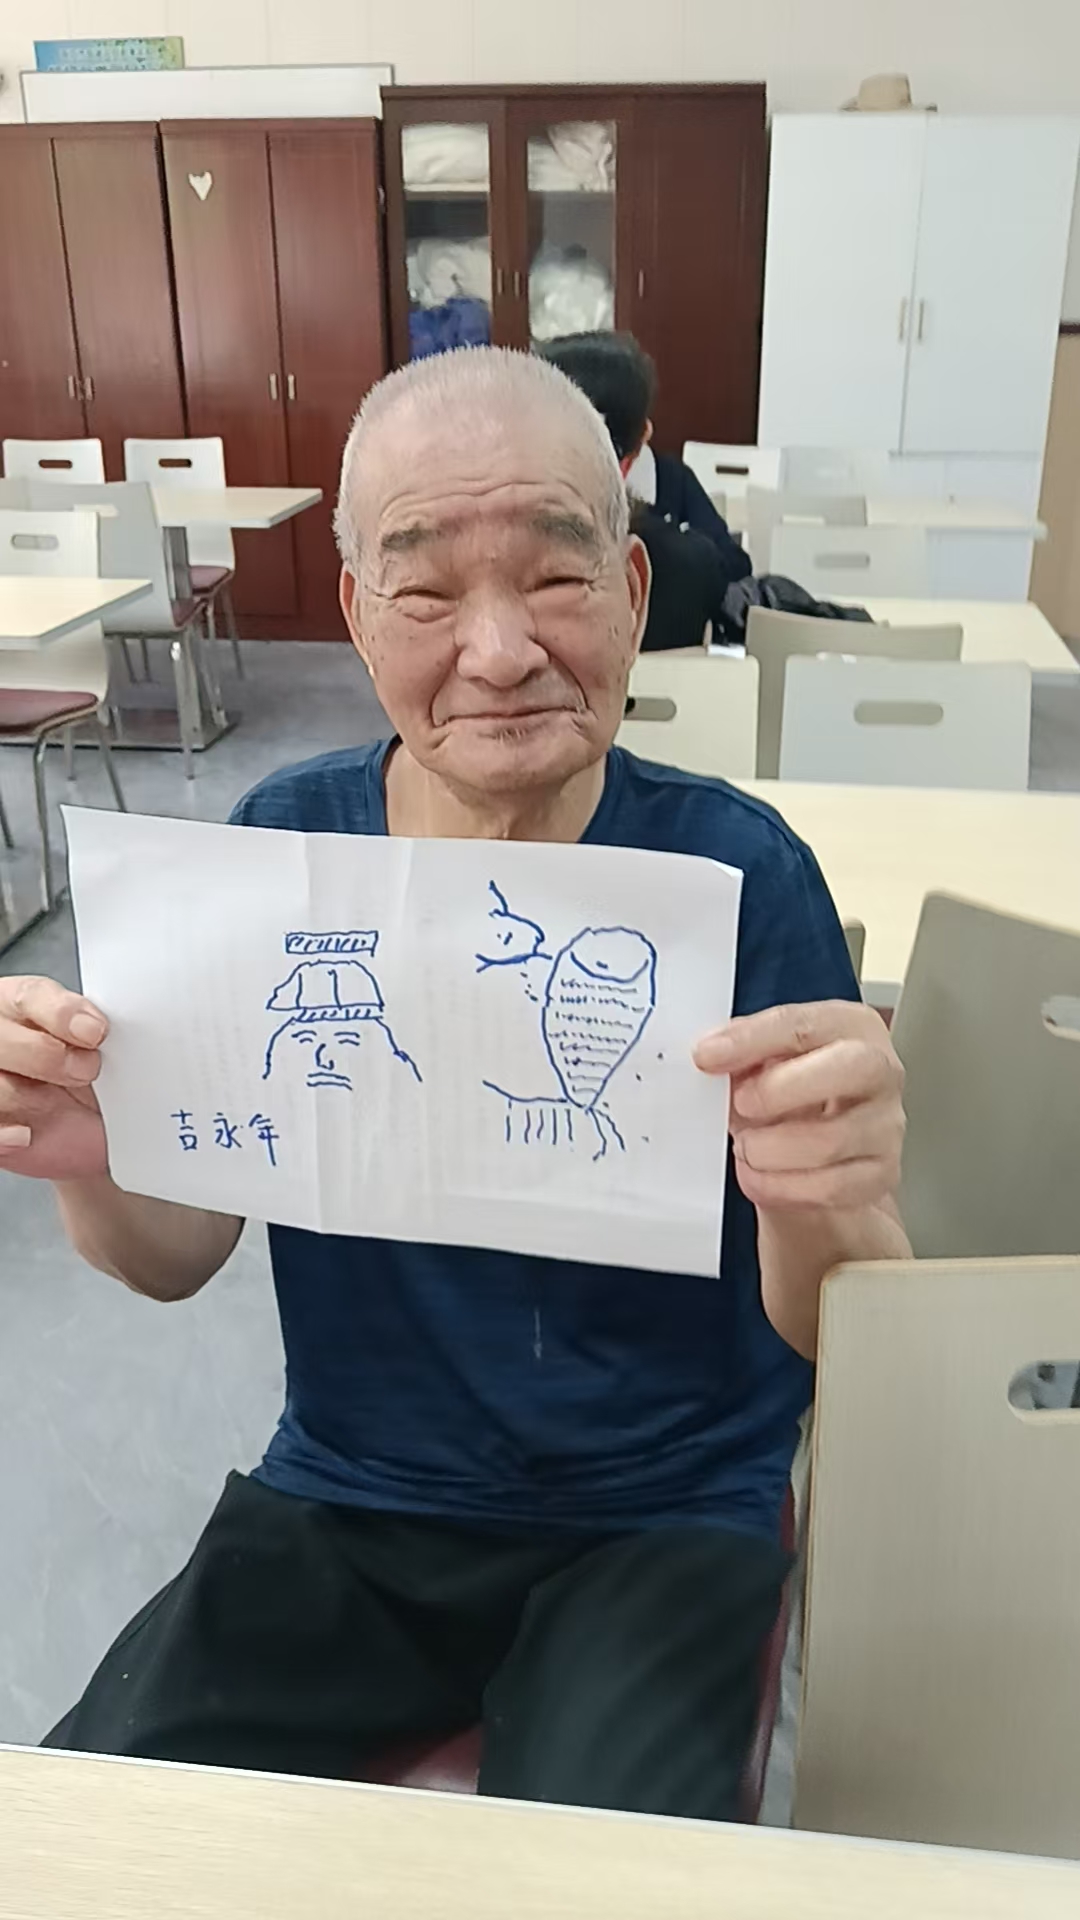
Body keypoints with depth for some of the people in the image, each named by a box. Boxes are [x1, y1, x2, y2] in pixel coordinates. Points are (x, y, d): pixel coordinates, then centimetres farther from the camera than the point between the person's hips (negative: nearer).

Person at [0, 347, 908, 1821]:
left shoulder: (741, 870, -15)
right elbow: (178, 1256, 0)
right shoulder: (282, 846, -6)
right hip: (342, 1506, 3)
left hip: (667, 1521, -2)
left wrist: (823, 1212, -38)